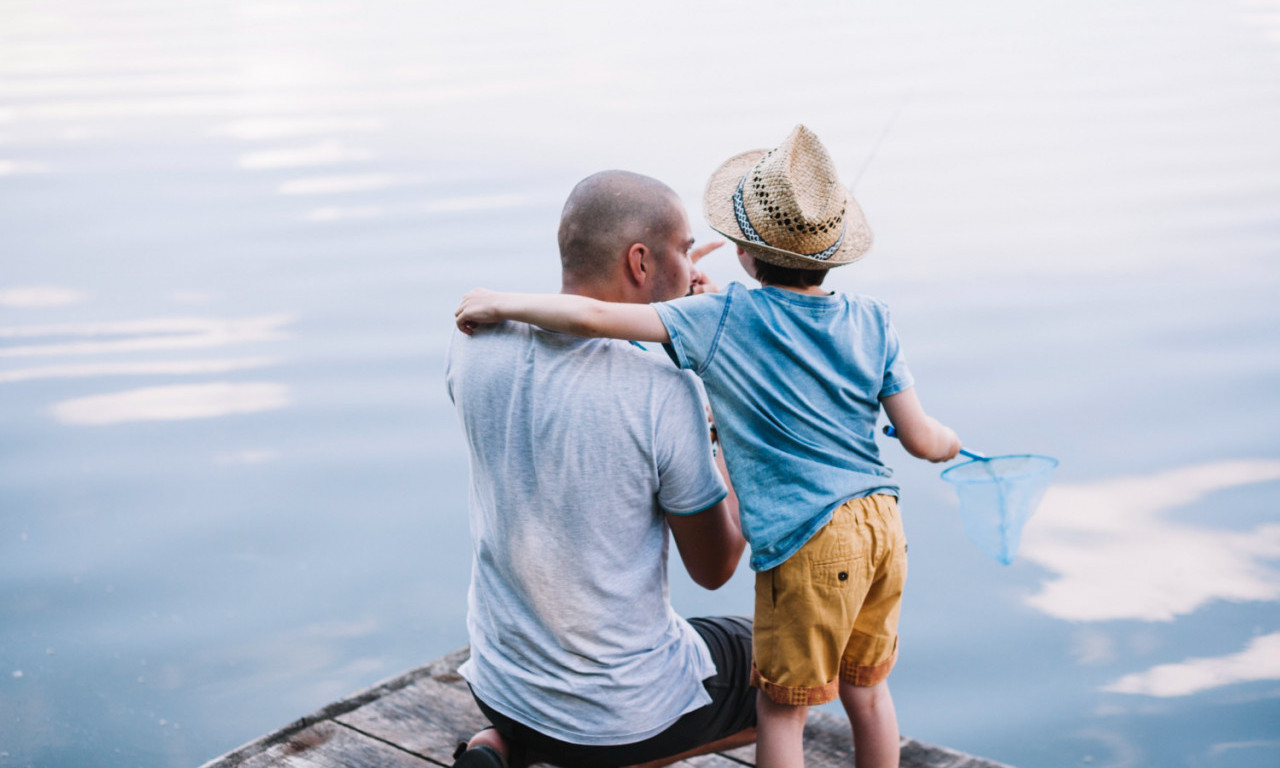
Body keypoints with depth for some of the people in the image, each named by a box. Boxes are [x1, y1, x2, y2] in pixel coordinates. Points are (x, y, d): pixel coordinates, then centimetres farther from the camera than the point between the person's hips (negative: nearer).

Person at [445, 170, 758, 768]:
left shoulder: (475, 343, -10)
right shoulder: (664, 393, -25)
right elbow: (714, 568, -12)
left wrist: (657, 300, 14)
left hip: (501, 690, 5)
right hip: (626, 710, -4)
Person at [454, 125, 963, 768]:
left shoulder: (724, 320, -9)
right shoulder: (871, 321, 4)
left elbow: (596, 316, -17)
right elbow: (921, 439, 7)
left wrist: (500, 303, -3)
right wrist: (953, 444, 31)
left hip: (811, 545, -5)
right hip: (884, 528, 5)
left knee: (781, 708, 9)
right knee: (866, 689, 22)